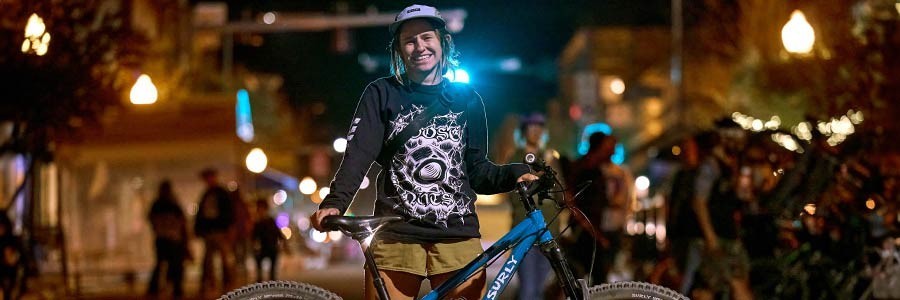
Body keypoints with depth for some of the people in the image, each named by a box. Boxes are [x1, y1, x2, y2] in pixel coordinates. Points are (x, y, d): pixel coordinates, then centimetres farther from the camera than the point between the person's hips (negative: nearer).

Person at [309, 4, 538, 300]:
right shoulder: (382, 94, 8)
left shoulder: (467, 100, 15)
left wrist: (515, 175, -5)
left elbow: (477, 171, 14)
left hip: (457, 237, 2)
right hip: (396, 235, -2)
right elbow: (358, 154, -4)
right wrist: (334, 203, -20)